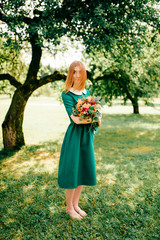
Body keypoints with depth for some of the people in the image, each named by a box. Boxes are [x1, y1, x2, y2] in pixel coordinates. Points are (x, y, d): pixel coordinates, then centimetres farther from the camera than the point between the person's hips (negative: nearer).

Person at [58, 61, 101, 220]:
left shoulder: (87, 93, 11)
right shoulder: (67, 94, -9)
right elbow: (75, 119, -19)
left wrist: (97, 119, -10)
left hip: (87, 135, 7)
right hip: (74, 135, -6)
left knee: (84, 170, 12)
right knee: (72, 171, 1)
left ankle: (75, 204, 29)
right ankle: (69, 207, 21)